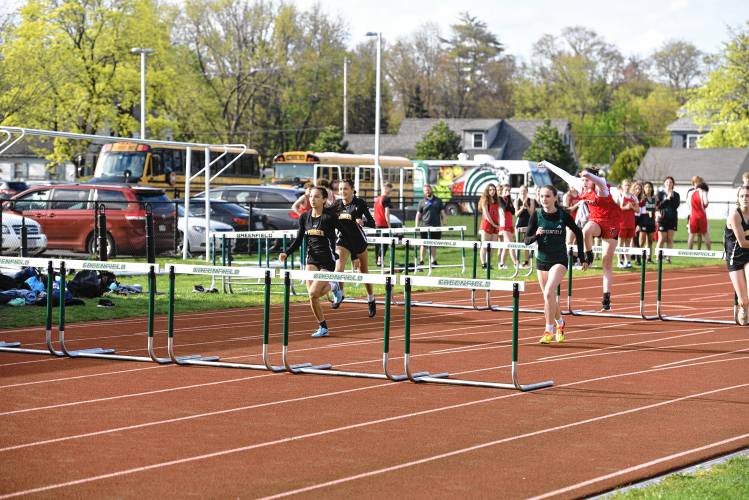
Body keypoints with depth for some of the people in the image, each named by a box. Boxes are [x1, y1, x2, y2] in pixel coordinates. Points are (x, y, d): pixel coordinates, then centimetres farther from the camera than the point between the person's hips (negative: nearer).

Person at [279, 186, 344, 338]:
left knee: (313, 293, -17)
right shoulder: (304, 217, 4)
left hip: (327, 259, -5)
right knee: (312, 296, -5)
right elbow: (298, 240, 12)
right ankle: (323, 327, 13)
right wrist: (286, 253, -3)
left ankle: (333, 286, 16)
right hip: (312, 258, 5)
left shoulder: (329, 217, -11)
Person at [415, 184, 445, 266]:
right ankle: (421, 261, -1)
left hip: (436, 226, 2)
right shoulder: (422, 202, 7)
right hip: (424, 226, -2)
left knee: (434, 245, 7)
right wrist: (416, 226, -1)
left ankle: (433, 261, 14)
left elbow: (442, 213, 13)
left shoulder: (438, 201, 11)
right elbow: (418, 215, 7)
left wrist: (443, 224, 4)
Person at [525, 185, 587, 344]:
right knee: (550, 298, 15)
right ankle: (559, 323, 43)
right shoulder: (536, 215, -5)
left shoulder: (563, 215, -9)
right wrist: (536, 235, -26)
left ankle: (549, 330, -13)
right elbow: (527, 240, -4)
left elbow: (578, 232, 7)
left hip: (559, 260, -3)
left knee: (548, 293, -22)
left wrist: (581, 256, 6)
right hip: (542, 260, 3)